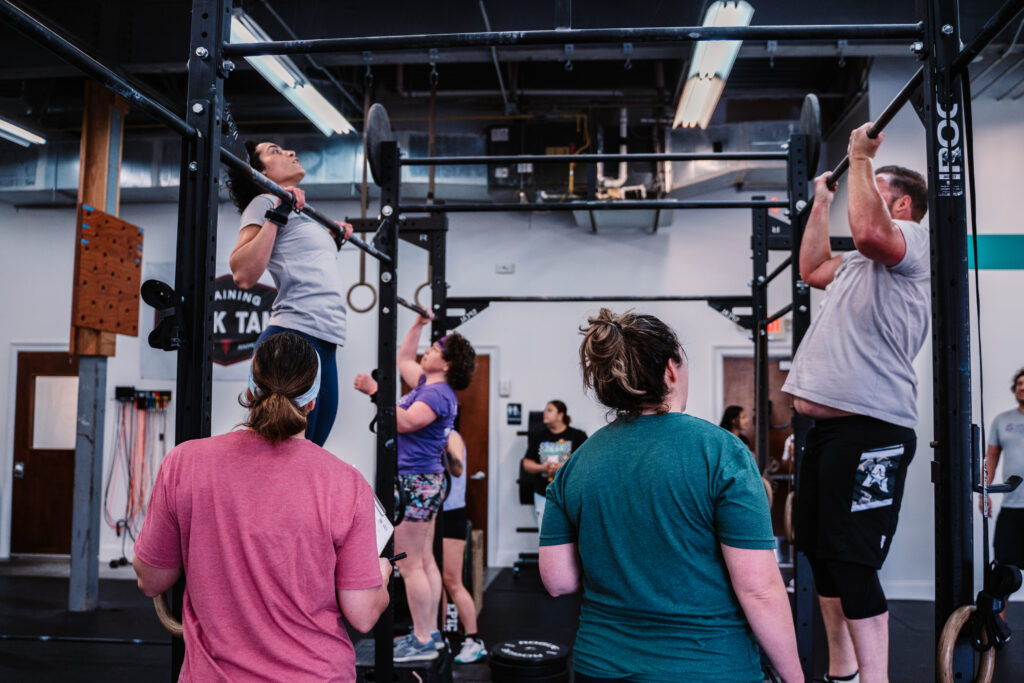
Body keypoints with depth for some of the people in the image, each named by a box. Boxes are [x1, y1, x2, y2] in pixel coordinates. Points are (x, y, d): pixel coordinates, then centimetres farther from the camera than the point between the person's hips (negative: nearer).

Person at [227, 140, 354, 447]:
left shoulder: (302, 211, 24)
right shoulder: (264, 203, 0)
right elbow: (243, 275, -16)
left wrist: (334, 237, 31)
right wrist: (278, 214, -15)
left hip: (324, 346, 9)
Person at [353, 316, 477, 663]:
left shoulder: (437, 393, -17)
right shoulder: (429, 385, 12)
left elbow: (404, 422, -30)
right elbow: (403, 358, 27)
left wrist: (375, 391, -33)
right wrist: (418, 324, 24)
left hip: (415, 482, -10)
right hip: (423, 481, 10)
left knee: (410, 566, -6)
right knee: (424, 562, 14)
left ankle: (423, 642, 1)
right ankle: (430, 633, 22)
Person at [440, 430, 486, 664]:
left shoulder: (451, 437, -9)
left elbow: (457, 470, -26)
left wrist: (446, 449, -42)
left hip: (451, 515, -7)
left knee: (452, 582, -7)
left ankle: (473, 641, 0)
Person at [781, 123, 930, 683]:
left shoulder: (912, 241, -4)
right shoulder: (861, 263, 24)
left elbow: (866, 231, -26)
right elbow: (812, 269, 39)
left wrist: (861, 158, -14)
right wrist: (821, 202, 39)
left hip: (870, 430, -10)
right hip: (827, 425, 10)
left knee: (851, 561, -11)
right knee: (818, 550, 16)